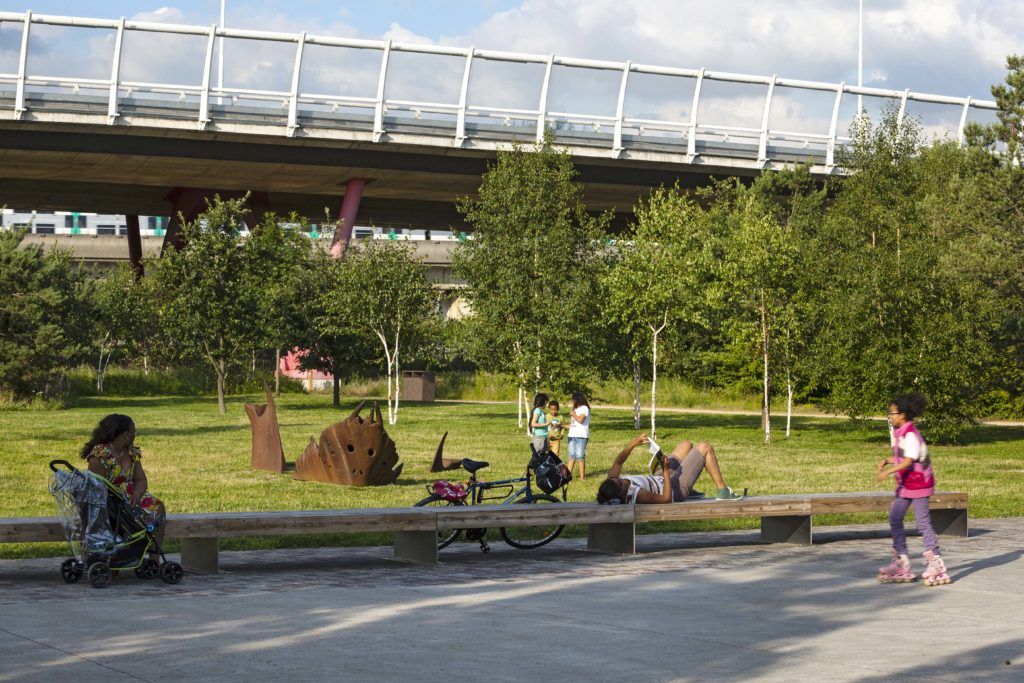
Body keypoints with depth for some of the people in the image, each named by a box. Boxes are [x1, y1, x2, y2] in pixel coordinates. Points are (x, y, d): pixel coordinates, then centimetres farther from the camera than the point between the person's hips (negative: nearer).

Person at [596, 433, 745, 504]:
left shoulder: (611, 485, -22)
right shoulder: (637, 495, -43)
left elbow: (618, 462, -5)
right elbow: (667, 499, -35)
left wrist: (633, 444, -19)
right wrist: (666, 471, -31)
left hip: (660, 479, 8)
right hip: (676, 489, -8)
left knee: (687, 444, 26)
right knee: (705, 447, -1)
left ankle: (690, 491, 40)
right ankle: (722, 491, 13)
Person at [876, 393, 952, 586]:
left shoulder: (910, 434, -19)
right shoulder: (898, 432, 10)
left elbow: (908, 461, -26)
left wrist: (888, 472, -30)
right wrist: (887, 461, 3)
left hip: (919, 482, -10)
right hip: (906, 483, 10)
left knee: (923, 523, -6)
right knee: (894, 518, 9)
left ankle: (935, 564, 0)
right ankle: (901, 562, 14)